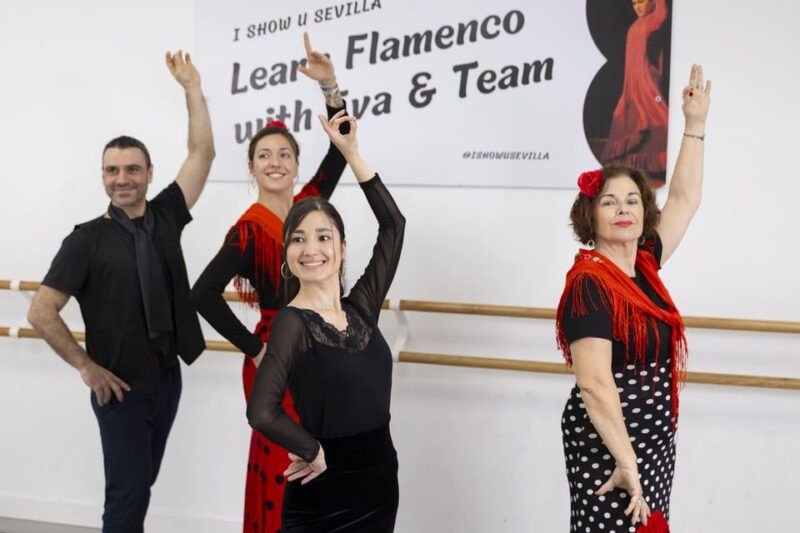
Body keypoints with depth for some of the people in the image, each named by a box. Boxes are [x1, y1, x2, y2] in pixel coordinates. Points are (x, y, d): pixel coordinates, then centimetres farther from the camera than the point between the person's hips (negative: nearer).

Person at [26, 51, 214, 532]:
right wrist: (86, 367, -11)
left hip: (167, 377, 5)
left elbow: (203, 153, -1)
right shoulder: (88, 239, -9)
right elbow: (41, 312, -10)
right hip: (120, 384, -5)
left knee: (141, 485, 16)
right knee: (128, 491, -1)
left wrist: (192, 87, -5)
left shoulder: (165, 216, 3)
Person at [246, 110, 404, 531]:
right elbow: (261, 412, -27)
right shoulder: (292, 323, -14)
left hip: (380, 484, 6)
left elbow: (393, 224, 7)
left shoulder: (360, 308, 3)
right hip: (322, 496, -6)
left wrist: (351, 153, 4)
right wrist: (313, 451, -13)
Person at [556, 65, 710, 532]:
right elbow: (594, 382, -24)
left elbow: (685, 200, 16)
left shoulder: (643, 265, 6)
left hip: (654, 438, 8)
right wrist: (626, 462, -26)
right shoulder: (588, 285, -18)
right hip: (607, 445, -8)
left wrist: (695, 123, 15)